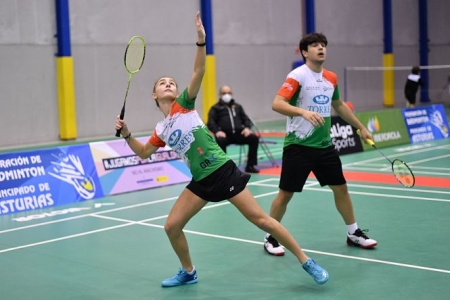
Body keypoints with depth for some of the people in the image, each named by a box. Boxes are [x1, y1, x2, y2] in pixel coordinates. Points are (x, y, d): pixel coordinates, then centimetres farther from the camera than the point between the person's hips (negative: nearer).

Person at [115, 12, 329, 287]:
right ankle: (189, 272, 24)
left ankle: (307, 262, 2)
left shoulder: (184, 105, -1)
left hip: (224, 172, -5)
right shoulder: (162, 130, 12)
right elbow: (143, 153, 24)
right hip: (201, 182, 5)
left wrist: (201, 40, -27)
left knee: (260, 219, -7)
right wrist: (126, 134, 9)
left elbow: (199, 72, -14)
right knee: (172, 226, 1)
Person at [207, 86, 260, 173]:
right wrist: (217, 131, -20)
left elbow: (246, 119, 19)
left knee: (254, 138, -22)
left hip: (238, 133, 3)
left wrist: (247, 128, -4)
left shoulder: (238, 106, 26)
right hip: (225, 134, -3)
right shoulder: (215, 108, 14)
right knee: (220, 141, -38)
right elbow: (210, 123, 1)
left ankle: (250, 166, -14)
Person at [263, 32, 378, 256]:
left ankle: (354, 233, 27)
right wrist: (304, 112, -38)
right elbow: (277, 104, -23)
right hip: (298, 145, -6)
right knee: (286, 193, 0)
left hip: (324, 145, 6)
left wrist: (361, 127, 28)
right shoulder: (297, 76, -12)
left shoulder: (331, 78, 9)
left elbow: (339, 105, 26)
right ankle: (271, 238, 16)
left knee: (340, 187, 11)